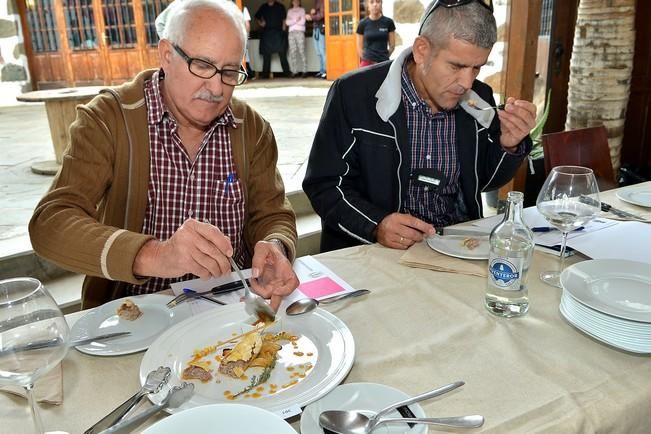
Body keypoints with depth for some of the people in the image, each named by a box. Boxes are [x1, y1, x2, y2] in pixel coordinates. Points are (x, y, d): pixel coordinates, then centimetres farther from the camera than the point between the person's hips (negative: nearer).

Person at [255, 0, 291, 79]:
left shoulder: (280, 6, 7)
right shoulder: (263, 7, 12)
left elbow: (284, 19, 6)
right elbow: (257, 17, 21)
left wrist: (283, 30, -4)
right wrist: (260, 23, 2)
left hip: (278, 32, -2)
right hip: (267, 33, 2)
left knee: (282, 54, -7)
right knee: (266, 55, 2)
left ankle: (287, 73, -3)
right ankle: (265, 75, 6)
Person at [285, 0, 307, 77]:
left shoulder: (302, 10, 12)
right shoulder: (289, 11, 19)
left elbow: (302, 22, -3)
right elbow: (287, 22, 6)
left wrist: (291, 21, 2)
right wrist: (296, 20, -5)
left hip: (300, 32, -3)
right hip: (291, 32, 3)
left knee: (301, 51, -10)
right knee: (292, 52, -5)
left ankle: (304, 71, -9)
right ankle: (294, 71, -4)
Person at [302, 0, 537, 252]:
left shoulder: (480, 98, 2)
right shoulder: (353, 93, -12)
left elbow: (484, 182, 13)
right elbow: (324, 185, -9)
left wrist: (508, 145, -7)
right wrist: (376, 226, -25)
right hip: (376, 250, -2)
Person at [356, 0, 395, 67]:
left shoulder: (388, 22, 3)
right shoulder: (362, 24, 3)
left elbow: (392, 45, 9)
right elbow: (359, 47, 7)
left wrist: (384, 57, 8)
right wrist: (368, 59, 4)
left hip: (384, 63, 1)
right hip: (367, 64, 0)